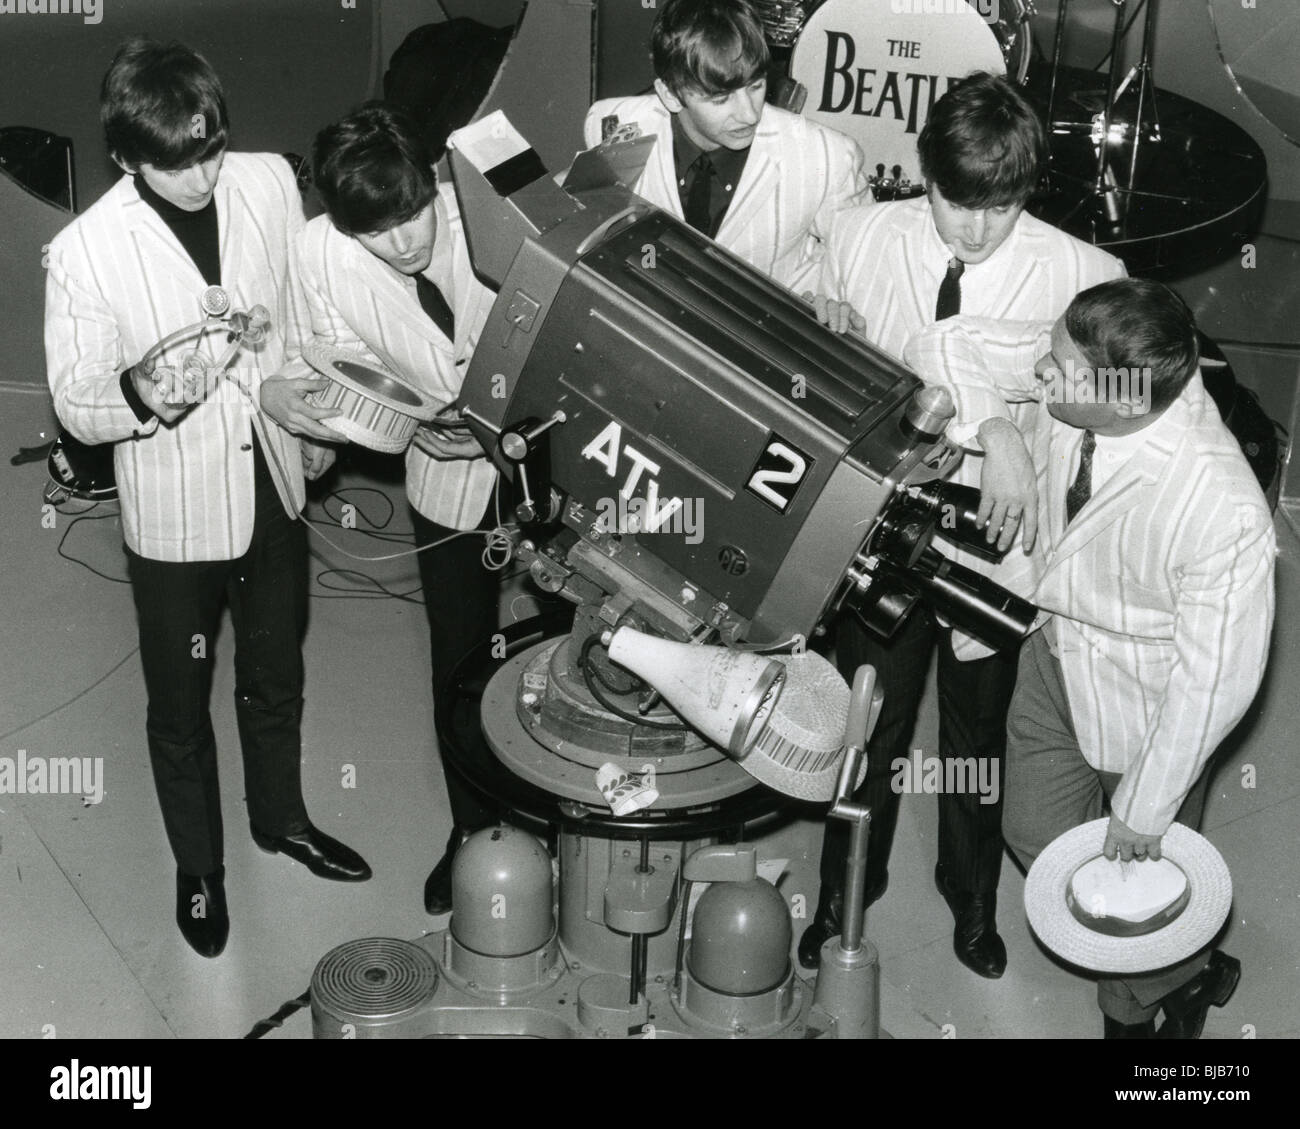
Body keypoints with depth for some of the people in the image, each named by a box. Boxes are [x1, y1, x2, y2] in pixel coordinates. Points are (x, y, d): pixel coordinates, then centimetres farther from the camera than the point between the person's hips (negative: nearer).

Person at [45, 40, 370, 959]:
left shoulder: (271, 183, -11)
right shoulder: (84, 252, -21)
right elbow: (75, 403, -12)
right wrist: (139, 394, -35)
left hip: (274, 488, 4)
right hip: (175, 517, -3)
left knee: (277, 677, 25)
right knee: (180, 709, 16)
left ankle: (281, 816, 51)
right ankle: (198, 867, 40)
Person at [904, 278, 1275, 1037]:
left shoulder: (1227, 515, -38)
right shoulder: (1078, 363, -24)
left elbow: (1214, 680, -27)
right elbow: (943, 347, -10)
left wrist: (1143, 808, -16)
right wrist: (996, 429, -28)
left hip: (1149, 705, -6)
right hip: (1057, 654, 6)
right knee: (1036, 839, 21)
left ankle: (1137, 1009, 52)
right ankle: (1187, 973, 48)